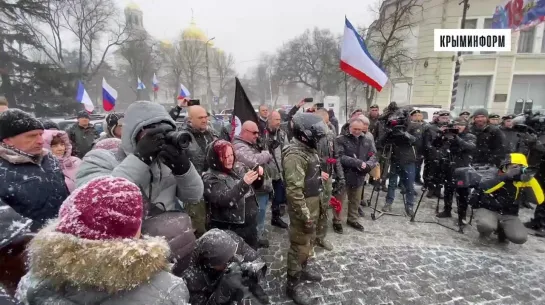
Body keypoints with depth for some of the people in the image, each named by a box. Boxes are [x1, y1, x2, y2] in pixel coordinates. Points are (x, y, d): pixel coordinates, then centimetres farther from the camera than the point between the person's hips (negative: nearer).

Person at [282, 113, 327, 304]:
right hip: (303, 207, -10)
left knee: (309, 240, 24)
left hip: (312, 203, 10)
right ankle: (293, 284, 22)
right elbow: (294, 190, -28)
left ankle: (303, 269, 46)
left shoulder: (307, 149, 7)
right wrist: (305, 215, -24)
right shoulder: (295, 154, -25)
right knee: (300, 245, 4)